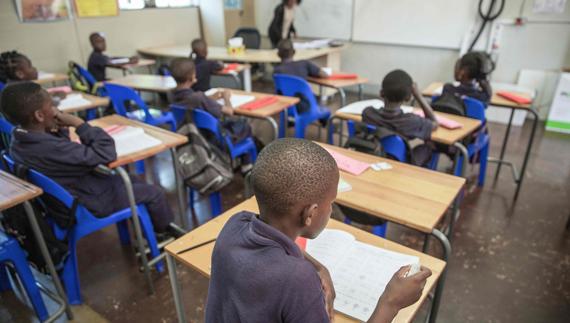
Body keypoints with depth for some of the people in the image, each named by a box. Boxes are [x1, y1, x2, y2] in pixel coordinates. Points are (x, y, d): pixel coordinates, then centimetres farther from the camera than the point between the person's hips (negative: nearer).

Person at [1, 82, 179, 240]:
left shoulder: (19, 139, -8)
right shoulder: (52, 148, -38)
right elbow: (107, 154, -32)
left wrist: (61, 128, -11)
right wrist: (78, 123, -24)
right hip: (90, 201, -9)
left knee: (132, 181, 24)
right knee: (155, 193, 5)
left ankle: (154, 228, 37)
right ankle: (164, 231, 31)